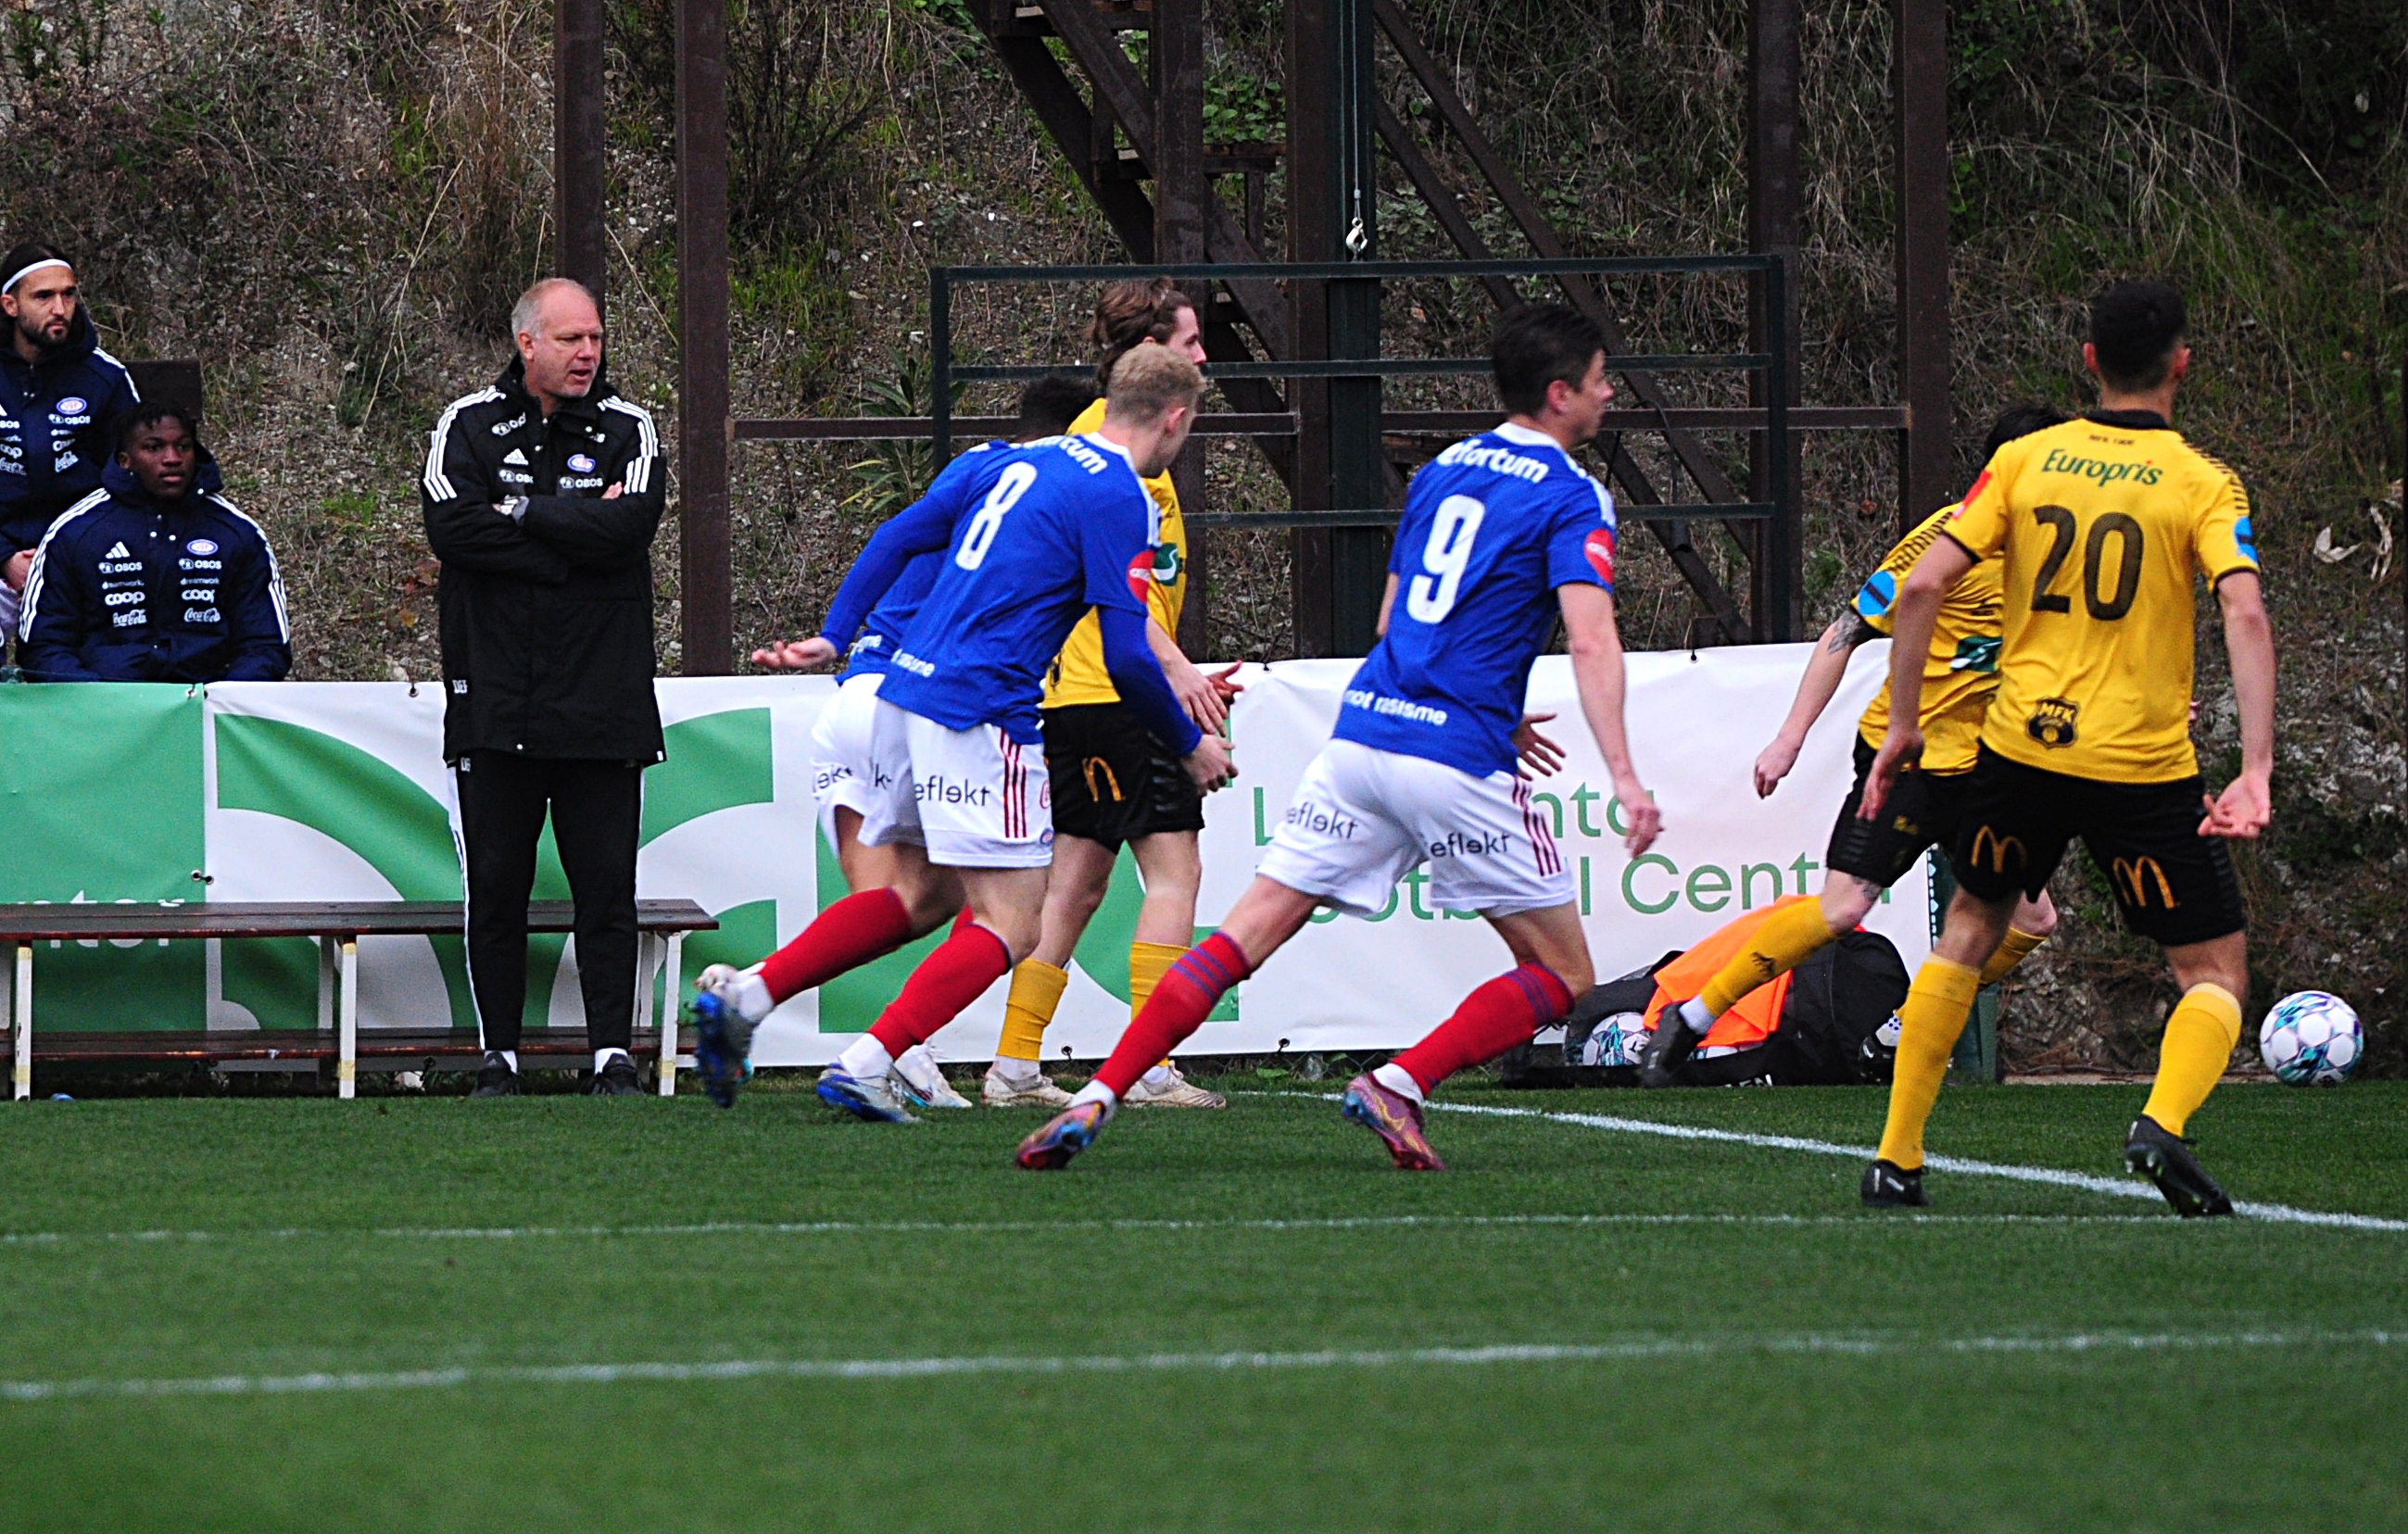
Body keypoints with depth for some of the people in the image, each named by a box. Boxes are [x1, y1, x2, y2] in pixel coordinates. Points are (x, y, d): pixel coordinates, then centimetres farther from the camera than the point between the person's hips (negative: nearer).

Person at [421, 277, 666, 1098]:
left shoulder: (627, 429, 5)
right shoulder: (469, 426, 6)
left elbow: (627, 527, -13)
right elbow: (449, 527, -11)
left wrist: (518, 511, -9)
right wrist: (571, 533, -12)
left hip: (600, 705, 0)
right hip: (494, 701, 0)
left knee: (606, 883, -2)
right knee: (495, 884, 3)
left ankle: (612, 1053, 2)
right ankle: (499, 1054, 11)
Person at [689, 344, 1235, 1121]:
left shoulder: (1022, 460, 17)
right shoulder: (1118, 497, -8)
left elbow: (899, 539, 19)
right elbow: (1126, 657, -11)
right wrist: (1189, 746, 3)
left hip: (906, 688, 8)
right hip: (980, 716, -8)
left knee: (920, 895, 21)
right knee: (1010, 925, -3)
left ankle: (745, 993, 11)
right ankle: (866, 1064, -15)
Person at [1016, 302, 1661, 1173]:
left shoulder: (1441, 473, 19)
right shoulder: (1571, 496, -2)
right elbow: (1591, 641, -16)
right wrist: (1624, 777, -22)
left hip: (1362, 733, 6)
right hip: (1459, 763, -6)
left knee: (1247, 934, 5)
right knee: (1563, 978, 6)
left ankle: (1096, 1101, -7)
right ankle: (1398, 1086, -11)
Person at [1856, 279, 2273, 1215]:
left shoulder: (2024, 462, 4)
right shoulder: (2203, 485, -4)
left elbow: (1923, 585, -2)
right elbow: (2245, 617, -18)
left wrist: (1902, 725, 6)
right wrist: (2255, 773, -22)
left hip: (2021, 747, 3)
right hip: (2145, 768, -3)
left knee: (1971, 931, 25)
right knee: (2216, 970, 7)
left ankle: (1895, 1158, 21)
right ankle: (2163, 1122, -22)